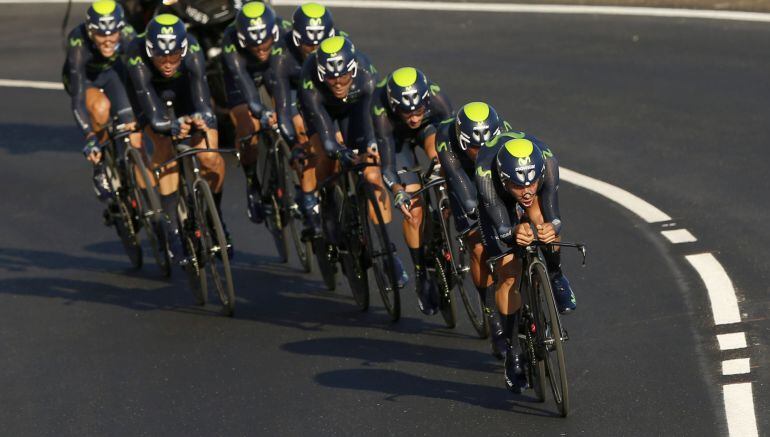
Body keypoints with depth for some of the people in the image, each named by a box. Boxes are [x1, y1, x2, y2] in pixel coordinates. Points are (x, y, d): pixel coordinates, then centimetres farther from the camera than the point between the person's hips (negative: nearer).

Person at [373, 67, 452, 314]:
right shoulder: (382, 111, -39)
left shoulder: (437, 98, -37)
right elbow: (387, 164, -38)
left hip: (429, 128, 1)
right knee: (413, 210, -12)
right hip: (398, 137, -1)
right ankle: (422, 274, 7)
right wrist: (398, 191, -56)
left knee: (439, 152, -35)